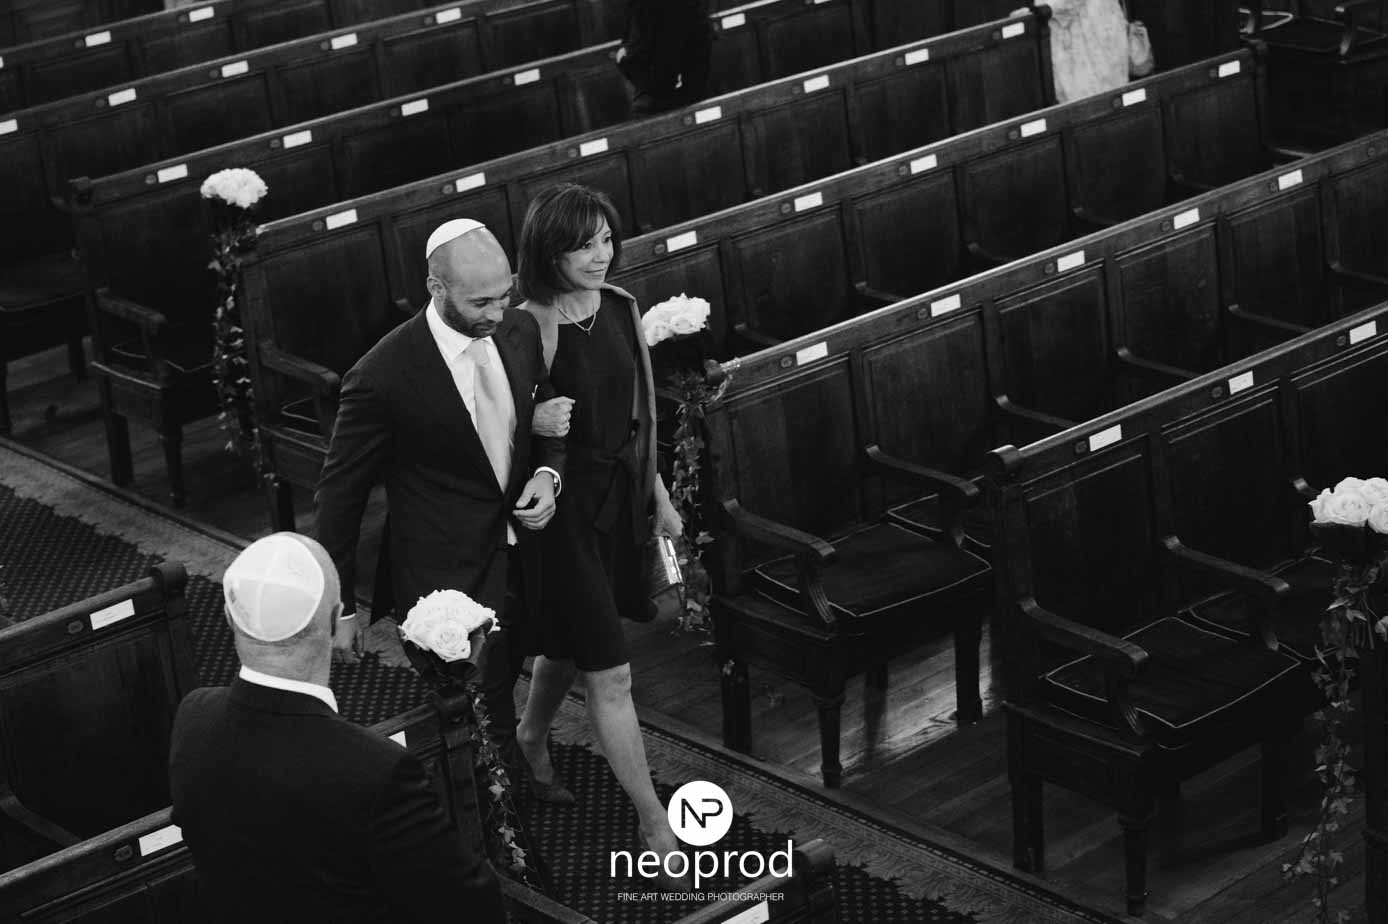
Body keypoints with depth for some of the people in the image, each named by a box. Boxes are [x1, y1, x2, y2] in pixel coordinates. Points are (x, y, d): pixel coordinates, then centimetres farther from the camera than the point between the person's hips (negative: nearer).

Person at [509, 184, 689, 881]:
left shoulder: (621, 307, 1)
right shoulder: (533, 324, -20)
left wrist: (656, 491, 16)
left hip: (620, 496, 7)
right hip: (566, 504, -7)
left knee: (569, 643, 26)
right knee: (609, 674, -1)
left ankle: (531, 736, 54)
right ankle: (655, 825, 7)